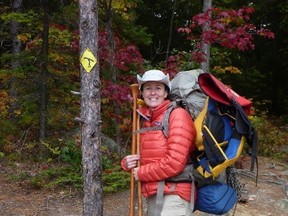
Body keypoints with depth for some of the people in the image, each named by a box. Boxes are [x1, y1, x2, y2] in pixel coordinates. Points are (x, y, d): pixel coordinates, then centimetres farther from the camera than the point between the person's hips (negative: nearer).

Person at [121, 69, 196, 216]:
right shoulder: (145, 121, 14)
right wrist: (127, 163, 2)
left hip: (173, 195, -7)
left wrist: (141, 173, -8)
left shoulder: (177, 115, -9)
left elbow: (174, 163, -19)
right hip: (152, 195, 8)